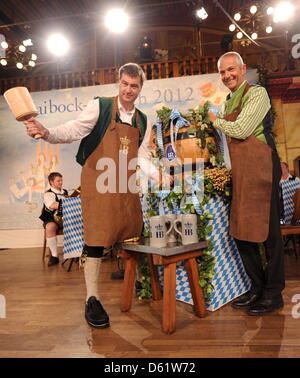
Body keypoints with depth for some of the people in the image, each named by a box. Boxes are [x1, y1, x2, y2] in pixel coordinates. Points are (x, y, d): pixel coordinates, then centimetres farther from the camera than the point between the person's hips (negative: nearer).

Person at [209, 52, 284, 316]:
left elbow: (240, 130, -17)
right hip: (239, 174, 8)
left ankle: (273, 293, 16)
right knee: (240, 232, 10)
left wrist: (216, 120, -2)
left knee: (267, 231, 0)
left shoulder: (257, 93, -4)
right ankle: (257, 288, 26)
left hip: (260, 170, -8)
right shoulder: (229, 101, 19)